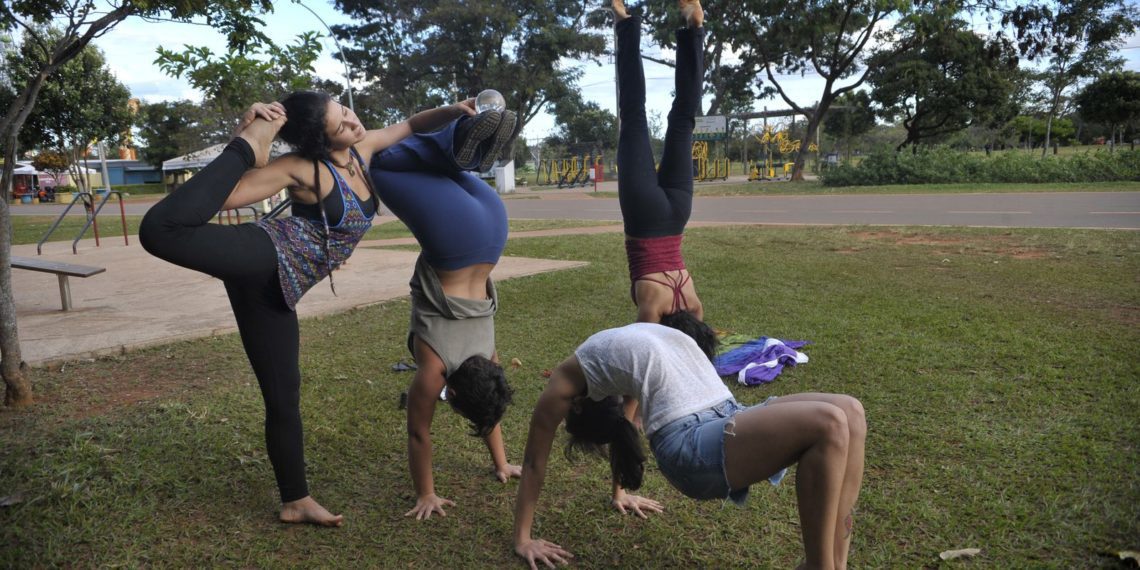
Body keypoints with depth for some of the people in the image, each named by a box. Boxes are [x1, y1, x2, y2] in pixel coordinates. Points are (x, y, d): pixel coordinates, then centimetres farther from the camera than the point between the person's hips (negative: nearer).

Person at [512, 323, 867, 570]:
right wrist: (523, 539, 12)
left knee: (849, 414, -13)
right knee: (828, 424, -26)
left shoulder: (621, 355, 30)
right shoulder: (569, 377, 9)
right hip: (690, 446, -7)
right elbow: (535, 460, 11)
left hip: (729, 419, 8)